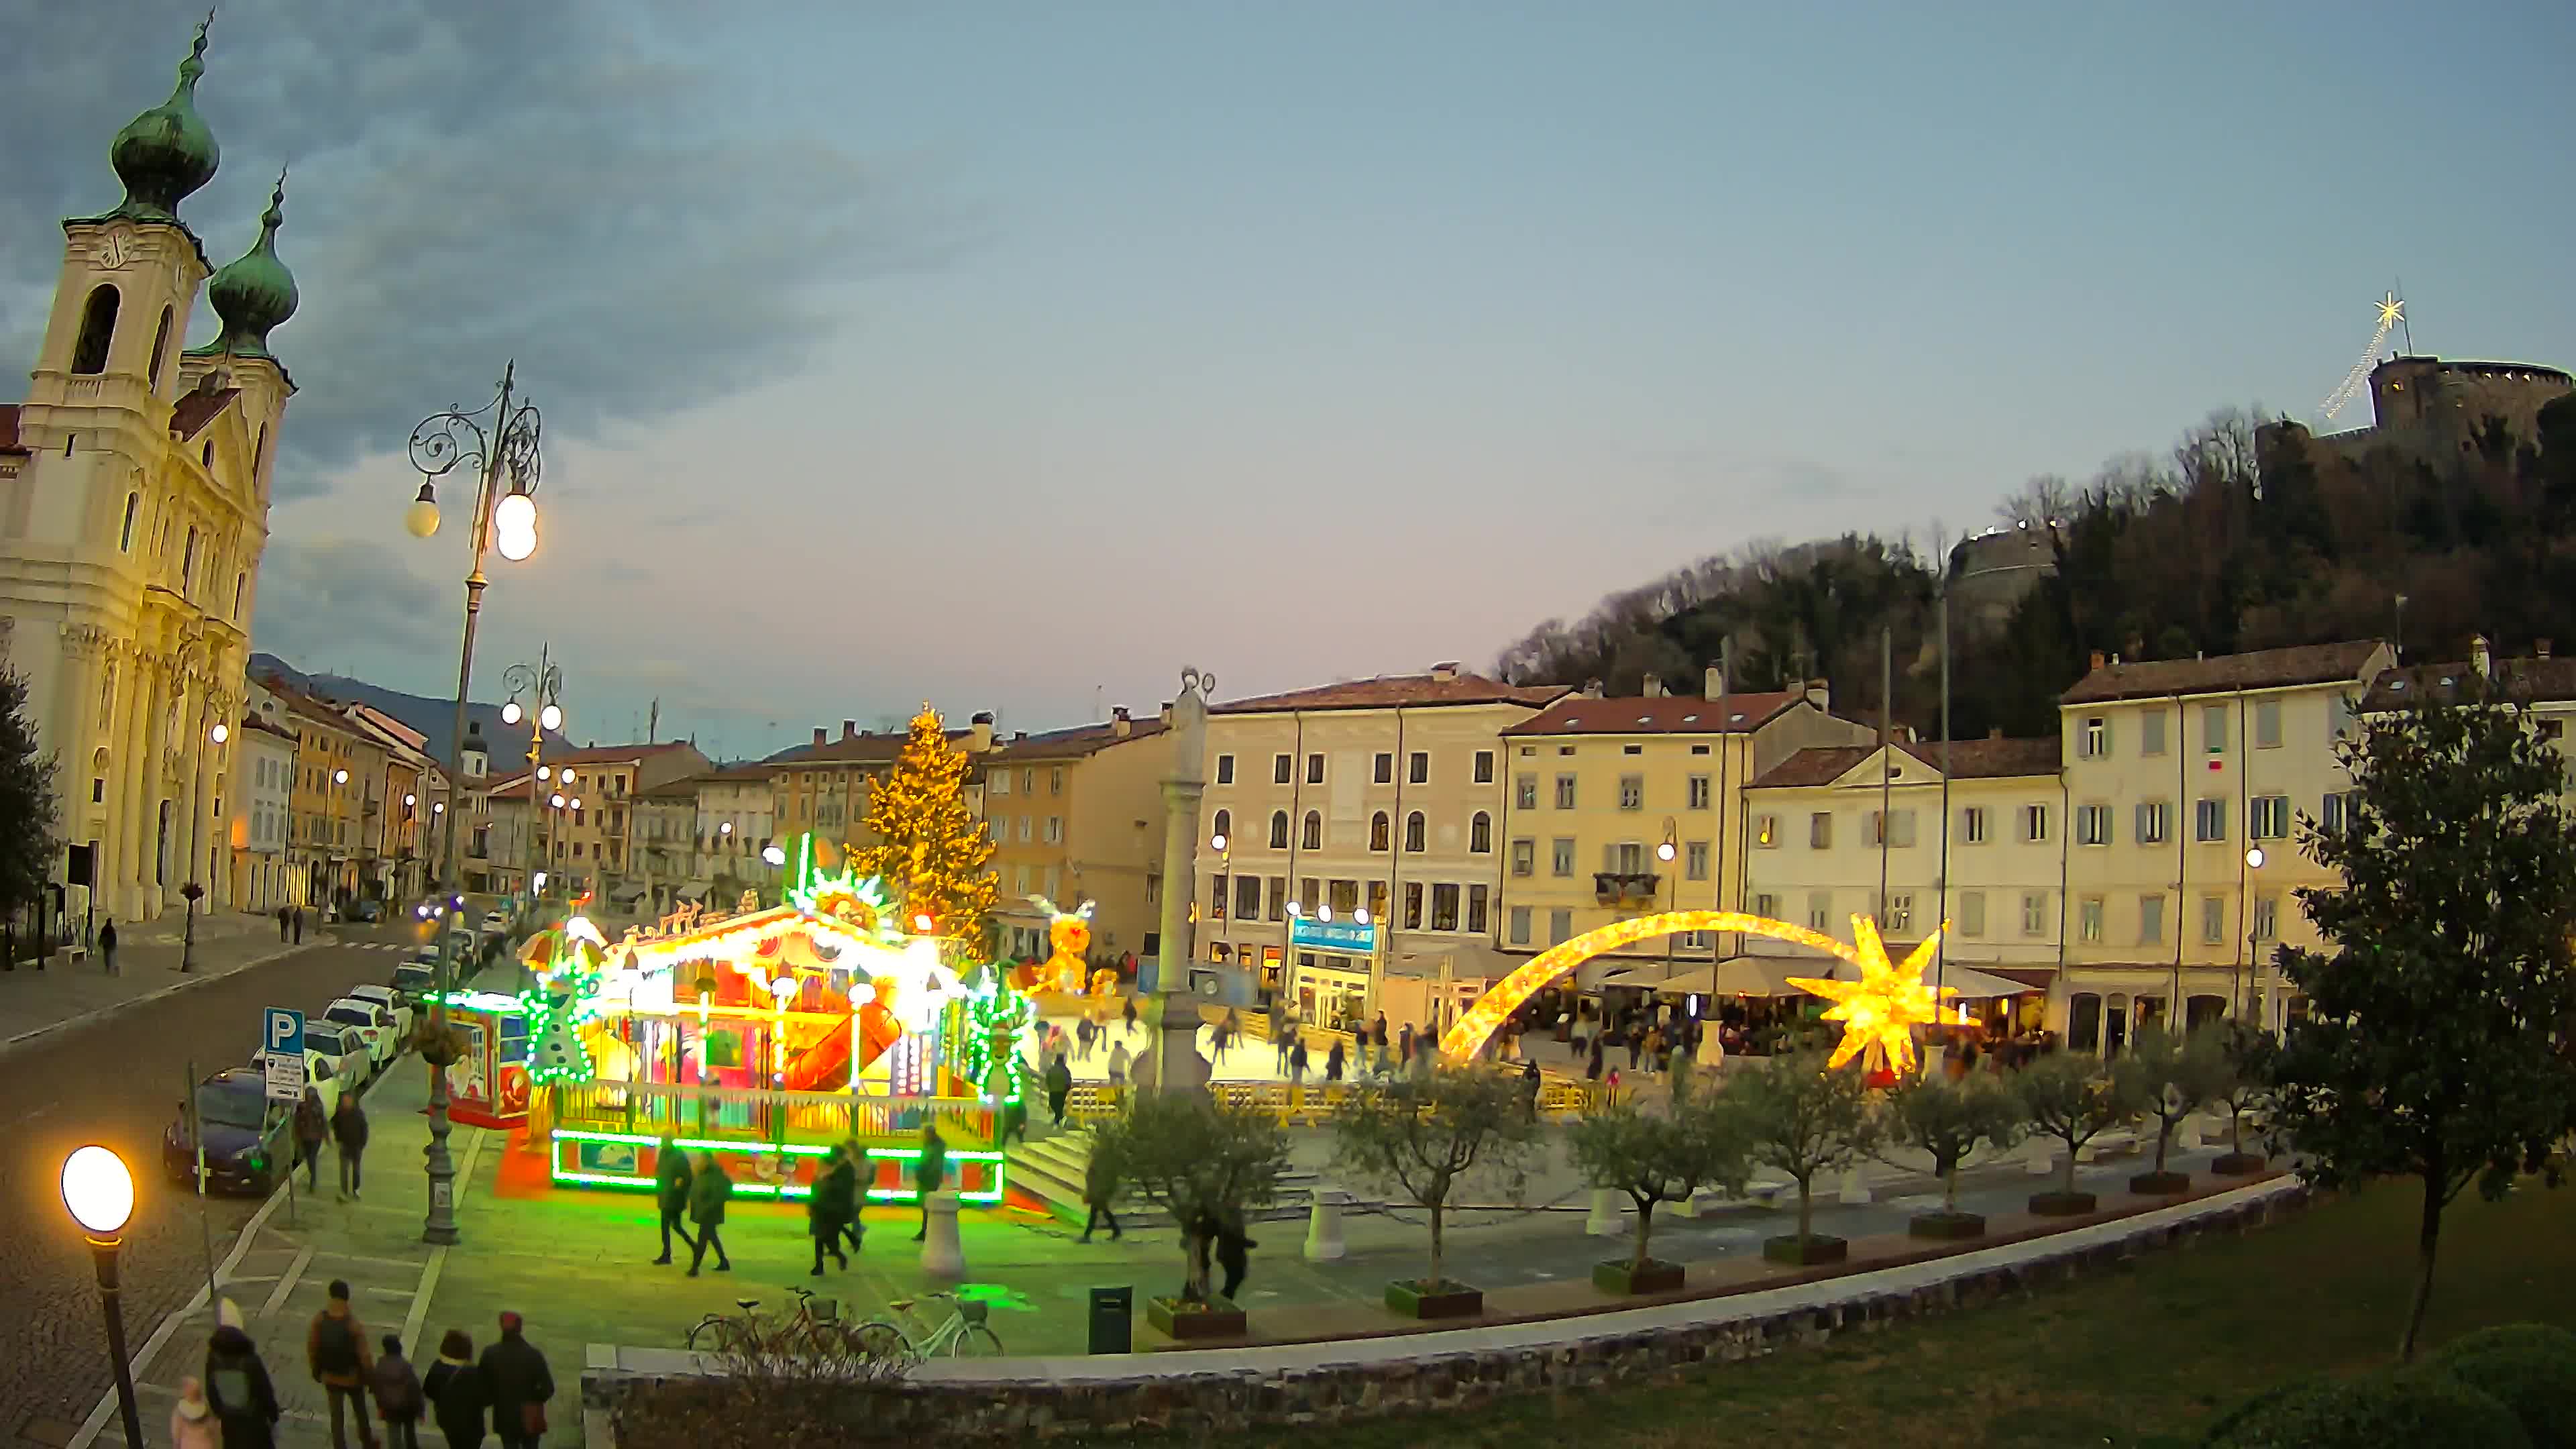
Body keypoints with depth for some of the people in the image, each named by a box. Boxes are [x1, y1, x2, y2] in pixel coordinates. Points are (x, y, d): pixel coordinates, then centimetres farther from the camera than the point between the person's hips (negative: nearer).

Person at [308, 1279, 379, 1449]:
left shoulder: (319, 1319, -16)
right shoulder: (354, 1324, -25)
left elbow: (312, 1347, -6)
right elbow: (363, 1354, -19)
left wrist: (316, 1370, 10)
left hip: (331, 1377, 2)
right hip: (352, 1376, -2)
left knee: (336, 1417, 14)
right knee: (360, 1412, 21)